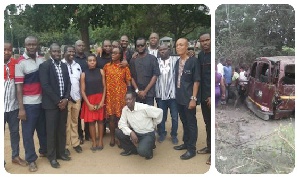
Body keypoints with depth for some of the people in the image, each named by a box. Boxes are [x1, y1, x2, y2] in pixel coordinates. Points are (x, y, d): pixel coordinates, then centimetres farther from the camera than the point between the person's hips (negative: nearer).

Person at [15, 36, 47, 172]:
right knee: (28, 133, 5)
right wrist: (21, 108, -13)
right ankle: (31, 159, 20)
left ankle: (44, 150, 38)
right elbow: (19, 86, -10)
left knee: (43, 129, 17)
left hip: (42, 101, 4)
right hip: (28, 103, -4)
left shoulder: (42, 60, 5)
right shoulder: (20, 63, -8)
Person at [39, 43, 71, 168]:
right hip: (51, 103, -5)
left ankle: (61, 152, 26)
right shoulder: (44, 65, -6)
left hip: (63, 102, 5)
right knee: (51, 131, 2)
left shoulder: (64, 65, 12)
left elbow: (68, 83, 10)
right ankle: (52, 157, 15)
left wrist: (65, 99, -5)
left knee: (62, 130, 12)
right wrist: (57, 101, -14)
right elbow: (45, 85, -14)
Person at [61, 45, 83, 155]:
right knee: (66, 123, 3)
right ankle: (65, 145, 15)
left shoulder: (77, 66, 12)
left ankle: (75, 143, 25)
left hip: (77, 98, 5)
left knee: (75, 122, 14)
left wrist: (81, 95, 8)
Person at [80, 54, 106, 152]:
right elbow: (82, 91, -1)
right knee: (91, 121, 4)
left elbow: (104, 87, 1)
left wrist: (102, 100, -8)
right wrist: (89, 104, -8)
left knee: (100, 120, 6)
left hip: (100, 99, 0)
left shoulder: (101, 71, 1)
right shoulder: (84, 74, -1)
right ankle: (93, 142, 15)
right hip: (89, 100, 0)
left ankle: (100, 141, 18)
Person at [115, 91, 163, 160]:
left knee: (142, 151, -32)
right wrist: (131, 132, -28)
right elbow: (121, 123, -10)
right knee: (118, 132, -14)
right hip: (135, 133, 6)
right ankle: (130, 149, 10)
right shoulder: (125, 109, -6)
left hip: (148, 134, -5)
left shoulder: (144, 108, -23)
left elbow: (159, 112, -16)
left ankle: (148, 151, 8)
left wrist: (153, 125, 1)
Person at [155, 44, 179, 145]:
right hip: (160, 94, 2)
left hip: (173, 93, -2)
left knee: (174, 116, 8)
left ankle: (174, 135, 25)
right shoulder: (156, 61, 8)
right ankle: (161, 133, 30)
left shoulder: (175, 60, -1)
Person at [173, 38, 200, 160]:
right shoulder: (177, 62, 7)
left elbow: (196, 81, -11)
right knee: (184, 122, 18)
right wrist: (176, 95, 10)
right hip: (179, 98, 6)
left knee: (191, 124, 4)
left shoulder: (193, 61, -10)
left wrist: (193, 98, -14)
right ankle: (186, 143, 32)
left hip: (189, 98, -6)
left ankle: (192, 149, 13)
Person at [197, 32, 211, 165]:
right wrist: (199, 94, 5)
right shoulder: (200, 55, 10)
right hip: (204, 95, 6)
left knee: (213, 124, 2)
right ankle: (209, 146, 30)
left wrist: (212, 96, -14)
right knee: (207, 123, 15)